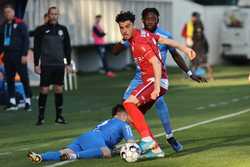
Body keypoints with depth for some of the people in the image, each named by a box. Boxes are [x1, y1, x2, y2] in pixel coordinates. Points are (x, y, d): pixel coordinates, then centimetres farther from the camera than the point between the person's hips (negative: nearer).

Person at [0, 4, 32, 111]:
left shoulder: (20, 24, -3)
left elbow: (26, 40, -7)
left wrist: (24, 55, -14)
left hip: (18, 56, -6)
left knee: (24, 78, -3)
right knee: (9, 79, 6)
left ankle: (28, 101, -1)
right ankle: (12, 102, 11)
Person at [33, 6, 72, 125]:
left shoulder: (63, 29, 8)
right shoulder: (41, 30, -1)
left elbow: (67, 47, 13)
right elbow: (36, 48, 0)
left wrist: (68, 64, 9)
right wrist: (36, 64, -4)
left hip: (59, 65, 3)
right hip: (46, 65, -3)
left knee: (59, 90, 4)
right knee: (44, 90, -4)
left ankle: (59, 116, 11)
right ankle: (41, 117, 4)